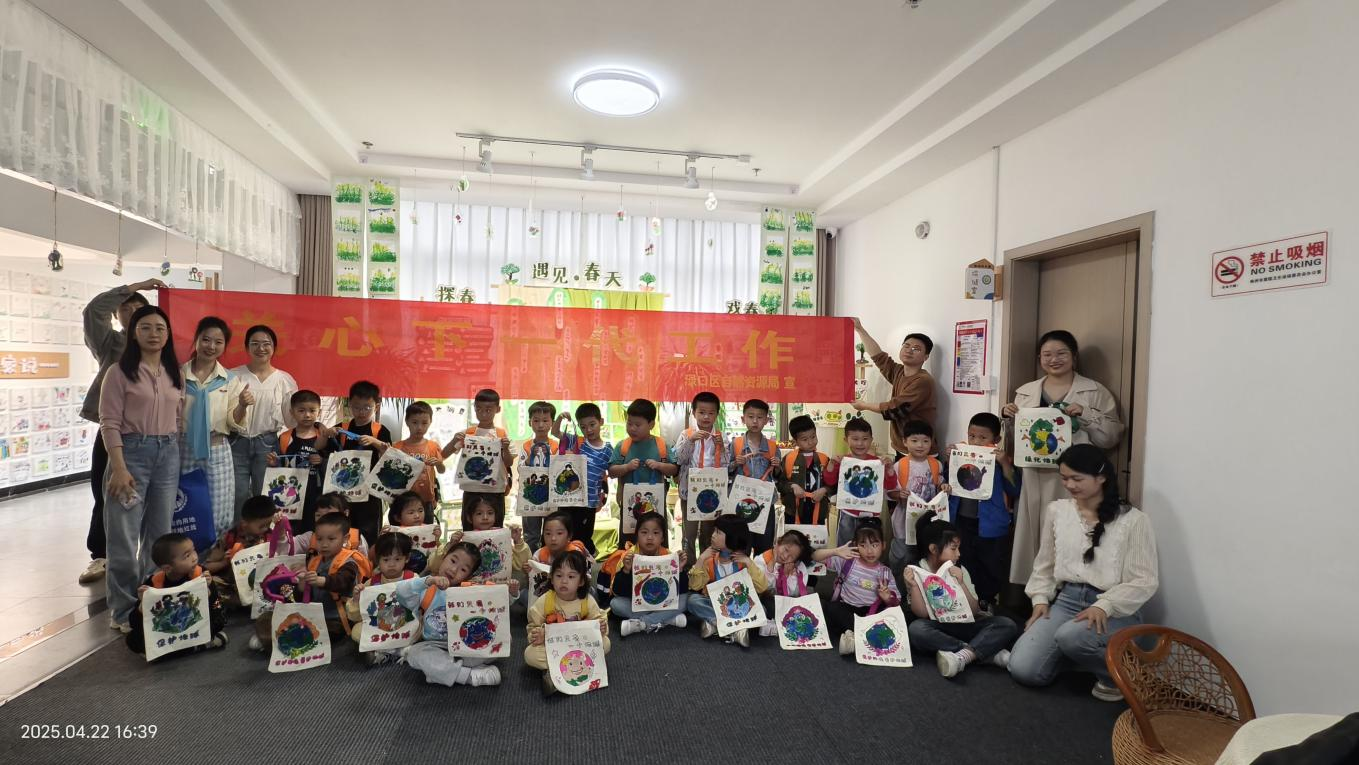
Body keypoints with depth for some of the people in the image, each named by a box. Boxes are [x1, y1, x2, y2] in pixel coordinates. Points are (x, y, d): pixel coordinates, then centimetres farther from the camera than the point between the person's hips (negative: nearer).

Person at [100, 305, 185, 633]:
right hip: (132, 452, -5)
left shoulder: (175, 374, 11)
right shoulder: (120, 372, -5)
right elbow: (110, 423, -10)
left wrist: (174, 456, 11)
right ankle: (123, 610, 13)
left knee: (160, 533, 11)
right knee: (125, 537, 0)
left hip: (168, 454, 5)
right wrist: (119, 468, -16)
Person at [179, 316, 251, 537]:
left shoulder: (230, 380, 4)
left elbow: (233, 424, 0)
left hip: (217, 453, 0)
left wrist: (242, 406, -19)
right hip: (184, 451, 0)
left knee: (218, 516, 3)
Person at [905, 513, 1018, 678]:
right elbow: (922, 613, -12)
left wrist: (961, 583, -16)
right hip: (935, 626, -3)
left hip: (962, 625, 3)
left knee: (1007, 625, -17)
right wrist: (913, 586, -27)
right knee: (915, 629, -36)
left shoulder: (960, 571, 2)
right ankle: (988, 651, -25)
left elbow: (974, 611, -2)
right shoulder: (915, 571, -6)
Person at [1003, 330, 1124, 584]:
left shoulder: (1096, 392, 4)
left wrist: (1086, 415, -13)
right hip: (1033, 479, 3)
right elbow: (1015, 437, 18)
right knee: (1031, 536, 3)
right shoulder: (1025, 391, 12)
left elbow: (1110, 438, 0)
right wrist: (1007, 416, 0)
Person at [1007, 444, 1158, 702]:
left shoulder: (1133, 520, -7)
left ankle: (1115, 672, -2)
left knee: (1070, 636, -36)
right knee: (1022, 669, -13)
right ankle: (1069, 652, 18)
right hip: (1066, 600, 4)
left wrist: (1104, 605, -22)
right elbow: (1044, 565, 13)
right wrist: (1040, 599, 0)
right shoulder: (1056, 511, 5)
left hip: (1114, 610, -3)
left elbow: (1144, 581, -9)